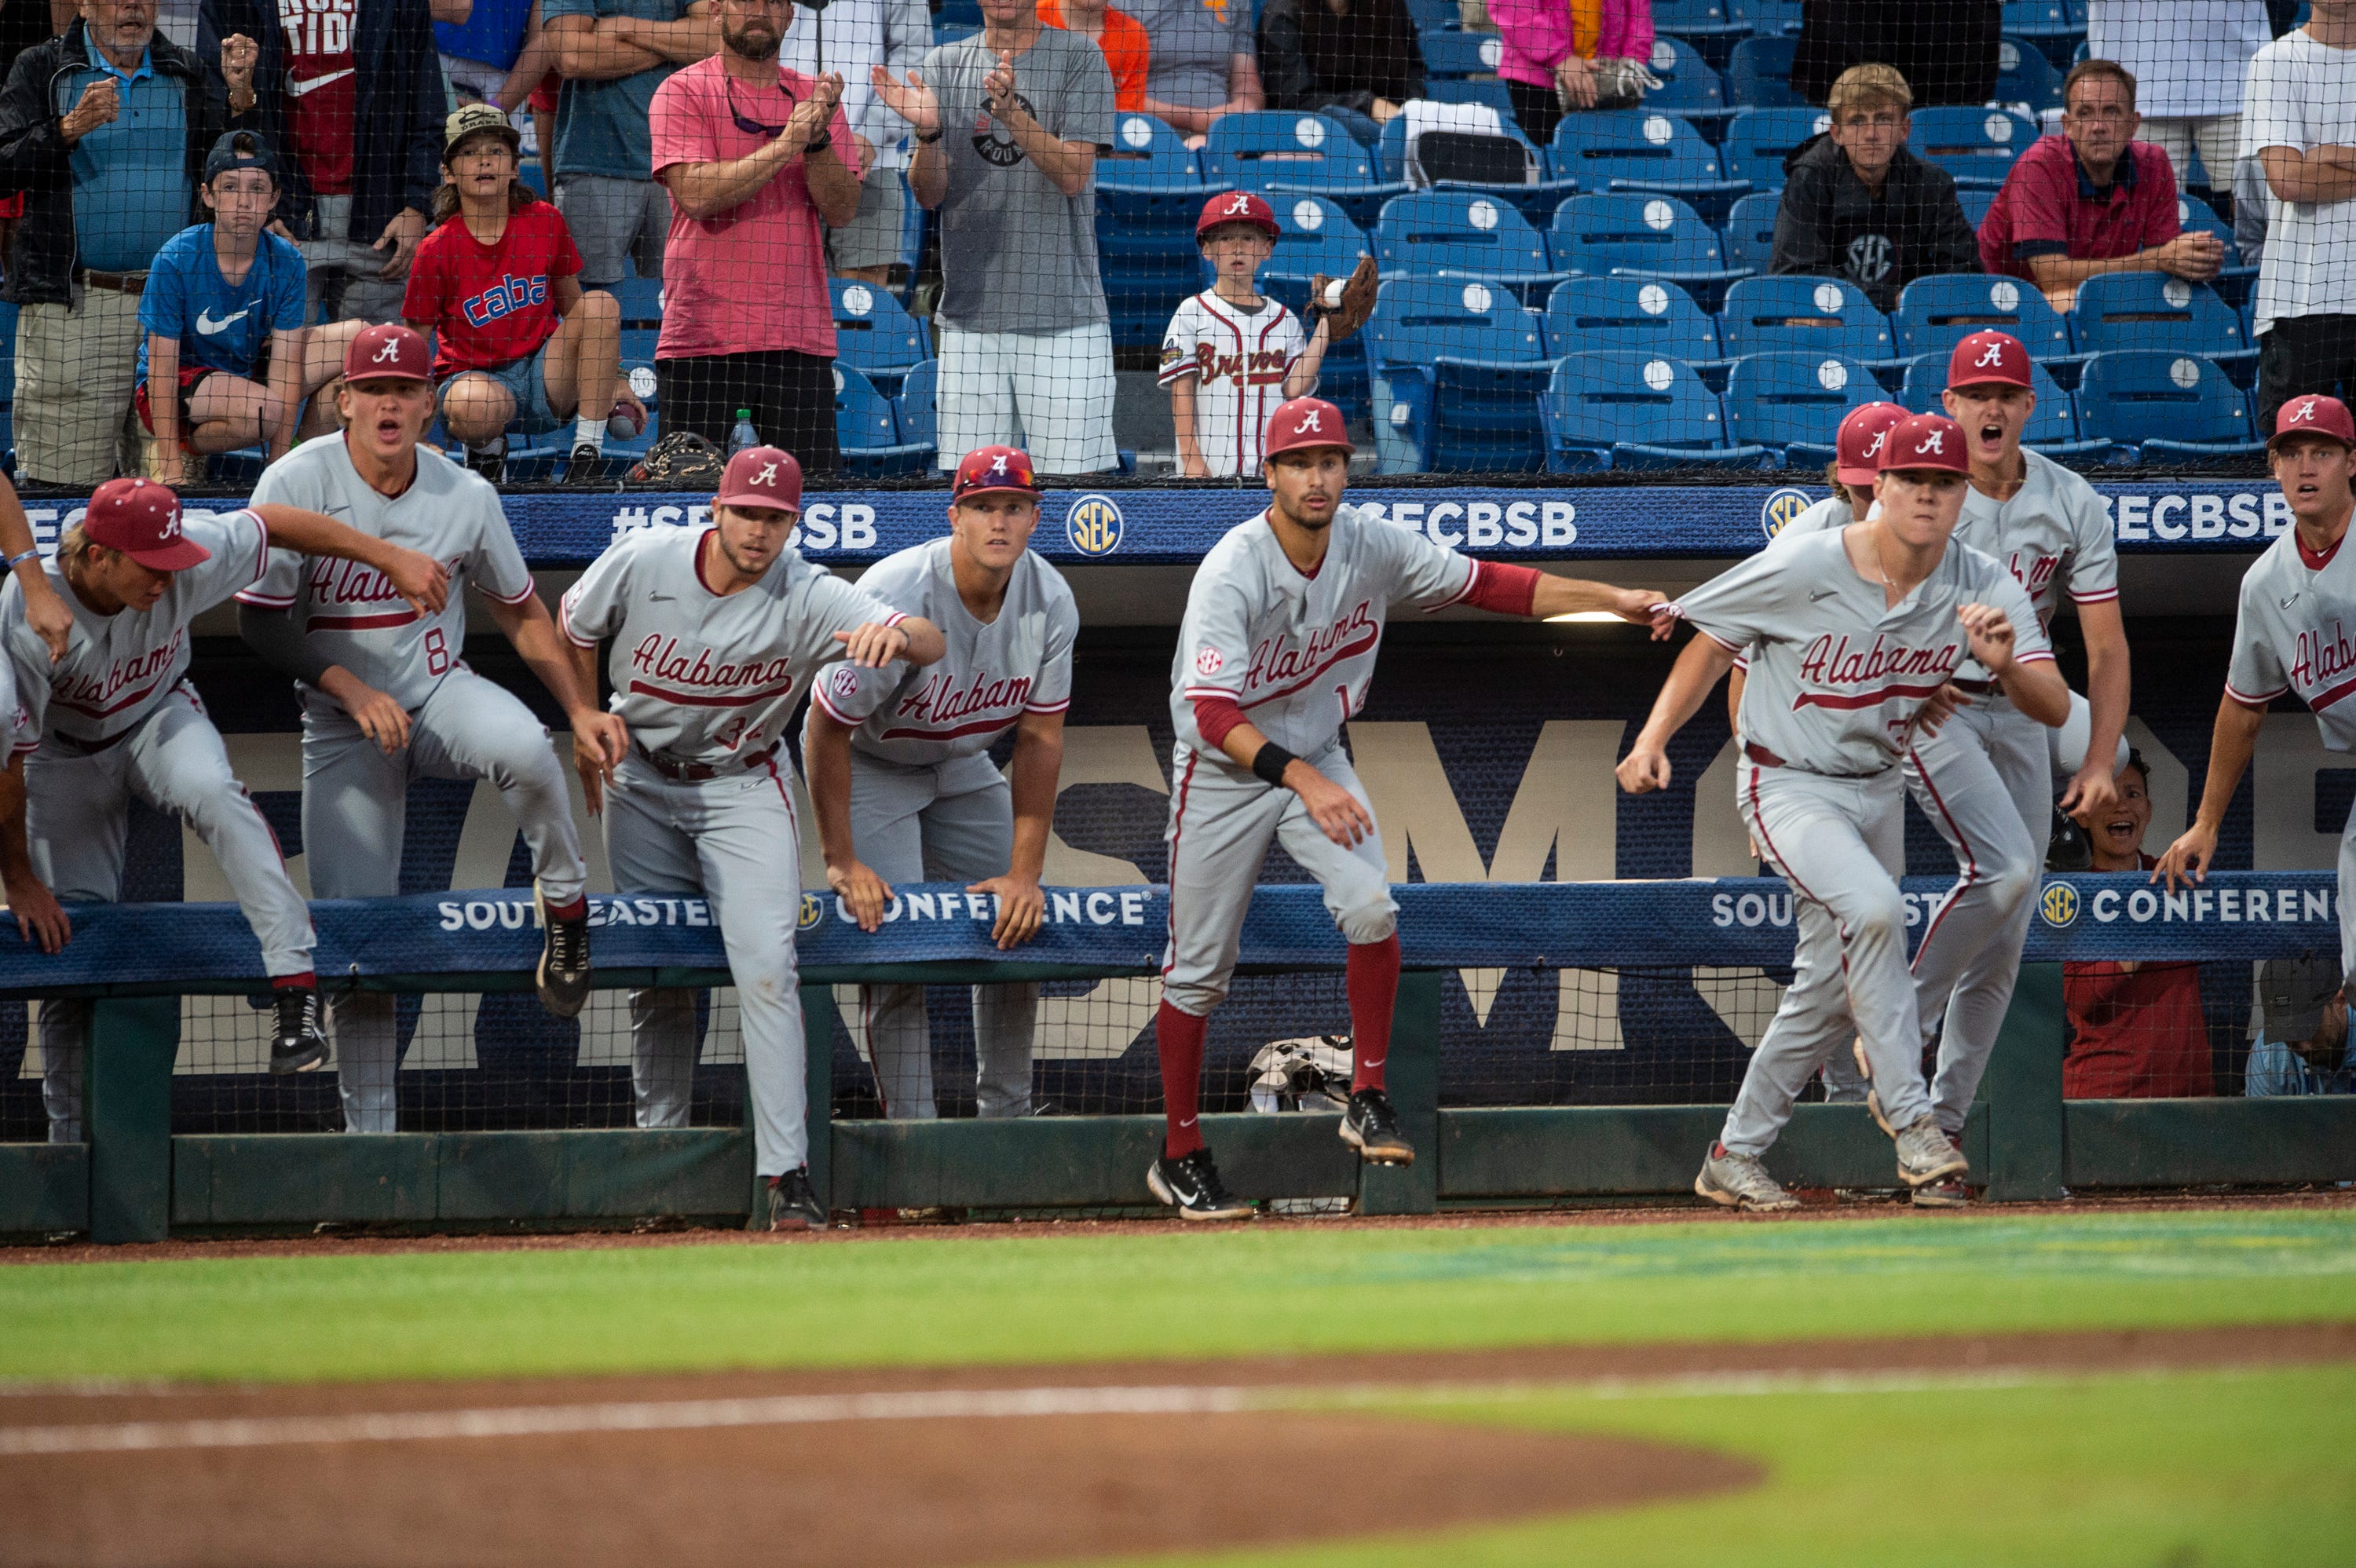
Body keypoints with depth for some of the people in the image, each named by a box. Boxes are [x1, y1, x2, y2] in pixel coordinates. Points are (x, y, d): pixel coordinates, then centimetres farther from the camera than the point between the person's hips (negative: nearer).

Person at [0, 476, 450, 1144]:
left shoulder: (188, 560, -27)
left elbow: (276, 522, -9)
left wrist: (393, 560, -7)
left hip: (160, 718, 1)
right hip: (66, 756, -1)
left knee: (211, 791, -34)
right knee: (67, 937, -6)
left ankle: (293, 984, -40)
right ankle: (73, 1143, 7)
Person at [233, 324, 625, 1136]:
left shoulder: (465, 496, -7)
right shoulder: (296, 483, -14)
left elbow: (521, 612, 7)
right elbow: (258, 620, -11)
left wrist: (581, 710, -3)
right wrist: (352, 691, -22)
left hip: (440, 690, 1)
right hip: (341, 724, -1)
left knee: (524, 749, -35)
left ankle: (564, 901, -7)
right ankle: (369, 1136, 5)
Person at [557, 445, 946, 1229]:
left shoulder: (807, 599, -23)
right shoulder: (642, 561, -17)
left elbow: (931, 641, -36)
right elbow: (572, 628, 4)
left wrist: (897, 635, -59)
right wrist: (587, 729, 3)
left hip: (744, 788, -2)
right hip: (642, 781, 2)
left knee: (765, 964, -17)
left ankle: (787, 1174, -21)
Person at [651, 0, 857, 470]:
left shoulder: (814, 96, 13)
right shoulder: (683, 91, 1)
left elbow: (842, 211, 5)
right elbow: (695, 193, -13)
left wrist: (818, 139, -12)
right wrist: (788, 143, -14)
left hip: (799, 340, 3)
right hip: (703, 337, -3)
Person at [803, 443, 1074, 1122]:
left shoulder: (1049, 602, -16)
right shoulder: (897, 599, -33)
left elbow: (1039, 740, -10)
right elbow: (827, 730, -25)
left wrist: (1025, 873, -14)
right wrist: (841, 862, -24)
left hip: (962, 764, 6)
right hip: (867, 763, -6)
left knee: (1019, 923, 2)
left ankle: (1007, 1114, 17)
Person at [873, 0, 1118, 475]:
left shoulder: (1079, 59, 2)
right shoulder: (943, 66, 10)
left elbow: (1074, 177, -9)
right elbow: (928, 195, 4)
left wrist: (1013, 115, -24)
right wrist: (927, 132, -17)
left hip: (1063, 316, -3)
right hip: (969, 317, 3)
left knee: (1074, 475, -8)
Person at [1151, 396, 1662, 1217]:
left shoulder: (1372, 545, -11)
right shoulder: (1232, 573, -28)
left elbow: (1486, 584, -5)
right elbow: (1214, 714, -35)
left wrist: (1611, 599, -12)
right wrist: (1305, 781, -47)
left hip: (1317, 758, 4)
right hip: (1224, 771, -4)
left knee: (1370, 908, -20)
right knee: (1200, 967, 3)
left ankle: (1367, 1102, -6)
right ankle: (1180, 1156, 18)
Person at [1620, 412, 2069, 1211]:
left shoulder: (1985, 589, -12)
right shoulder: (1802, 569, -20)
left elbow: (2055, 708, -20)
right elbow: (1713, 645, -5)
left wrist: (2005, 664, -41)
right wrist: (1653, 738, -15)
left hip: (1877, 792, 5)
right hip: (1788, 786, -5)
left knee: (1827, 991, 12)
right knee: (1872, 906, -31)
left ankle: (1735, 1158, 28)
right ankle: (1910, 1118, -26)